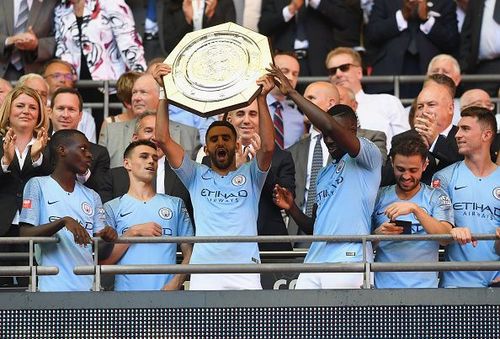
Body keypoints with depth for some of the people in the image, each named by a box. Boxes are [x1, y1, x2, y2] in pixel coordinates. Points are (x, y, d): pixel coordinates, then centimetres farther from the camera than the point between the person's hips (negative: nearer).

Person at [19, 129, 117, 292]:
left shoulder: (92, 197, 18)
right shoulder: (37, 185, 3)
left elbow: (101, 252, 14)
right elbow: (25, 235, -8)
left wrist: (108, 239, -8)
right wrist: (63, 222, -19)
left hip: (88, 285, 5)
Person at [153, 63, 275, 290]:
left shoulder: (250, 175, 15)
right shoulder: (197, 176, 17)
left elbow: (268, 146, -4)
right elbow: (163, 139, 9)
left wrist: (262, 98, -9)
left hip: (245, 272, 0)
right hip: (204, 270, 1)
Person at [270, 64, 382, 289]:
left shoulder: (368, 157, 0)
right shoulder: (324, 174, 26)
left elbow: (331, 126, -17)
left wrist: (291, 92, -10)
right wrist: (291, 208, 8)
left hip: (348, 262, -8)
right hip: (314, 262, 8)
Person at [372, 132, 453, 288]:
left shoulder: (436, 197, 4)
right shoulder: (379, 197, 10)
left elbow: (445, 237, -10)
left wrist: (415, 209, -20)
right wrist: (378, 234, -8)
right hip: (384, 284, 1)